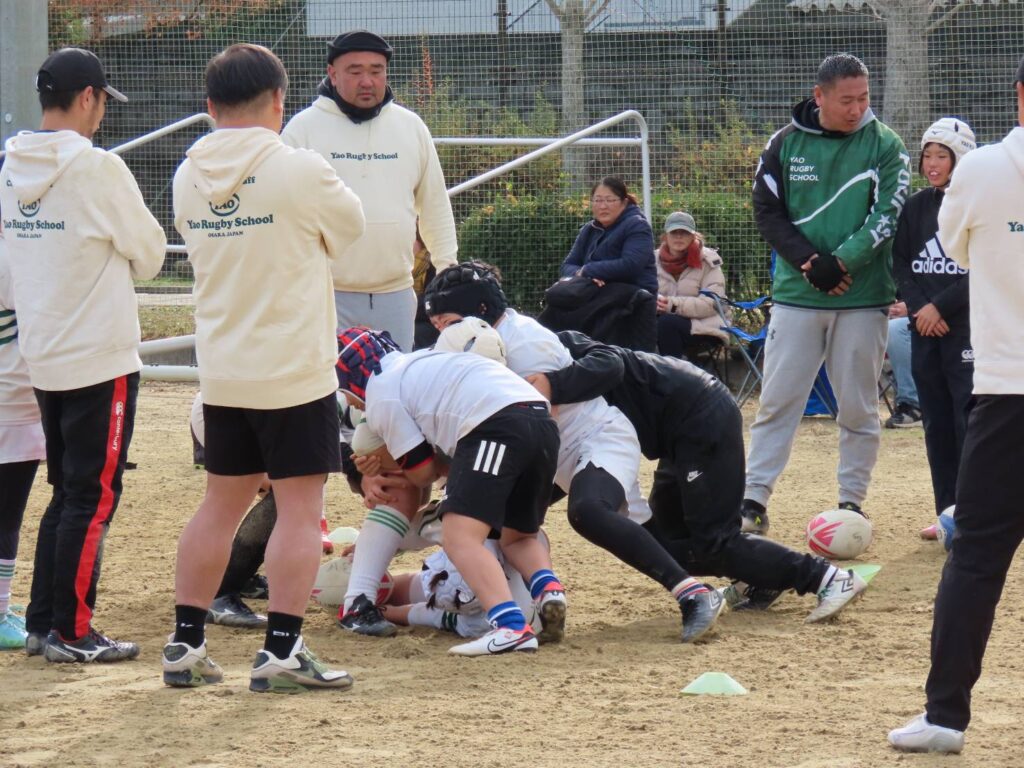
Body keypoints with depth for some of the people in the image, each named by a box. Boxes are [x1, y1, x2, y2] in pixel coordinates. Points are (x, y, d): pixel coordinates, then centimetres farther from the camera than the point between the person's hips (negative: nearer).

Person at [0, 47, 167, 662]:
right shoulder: (97, 167, -16)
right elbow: (149, 254, -8)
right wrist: (138, 253, 13)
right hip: (100, 357, -7)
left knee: (69, 493, 17)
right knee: (94, 497, -1)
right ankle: (71, 632, -1)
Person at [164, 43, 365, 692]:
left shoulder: (189, 177, 1)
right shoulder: (299, 169, -14)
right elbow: (348, 227, 2)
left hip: (222, 371, 6)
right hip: (295, 369, -6)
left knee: (221, 503, 15)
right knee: (300, 506, -1)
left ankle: (186, 644, 16)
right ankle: (281, 652, -5)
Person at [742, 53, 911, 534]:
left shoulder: (885, 146, 0)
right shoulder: (786, 145, 3)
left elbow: (887, 217, -7)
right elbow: (767, 211, 0)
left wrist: (840, 263, -18)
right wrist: (810, 263, -14)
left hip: (863, 297, -1)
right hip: (796, 295, 1)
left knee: (858, 407, 4)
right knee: (777, 400, -1)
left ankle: (852, 502, 13)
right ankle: (753, 501, 0)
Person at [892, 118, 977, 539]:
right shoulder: (917, 207, 11)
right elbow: (901, 263, 9)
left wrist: (939, 307, -13)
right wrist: (918, 308, -6)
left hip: (968, 326, -5)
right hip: (925, 329, 5)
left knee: (969, 420, -9)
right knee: (936, 422, 6)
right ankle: (947, 513, 12)